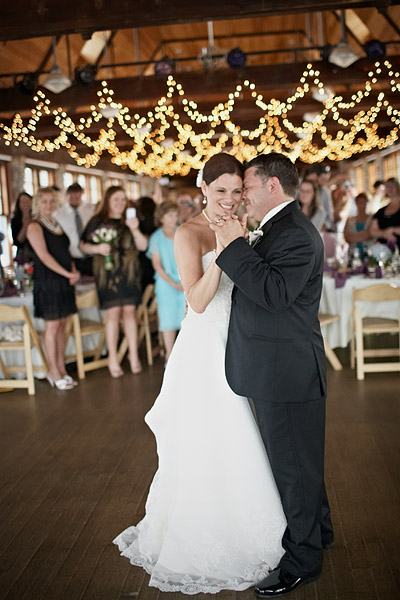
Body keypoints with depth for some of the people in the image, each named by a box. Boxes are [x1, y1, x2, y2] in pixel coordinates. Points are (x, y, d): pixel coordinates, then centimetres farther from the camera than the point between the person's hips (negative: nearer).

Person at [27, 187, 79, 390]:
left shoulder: (57, 224, 16)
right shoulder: (35, 226, -7)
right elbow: (44, 255, -15)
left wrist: (74, 270, 2)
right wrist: (67, 273, -17)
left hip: (64, 281, 7)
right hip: (47, 281, -7)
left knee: (61, 324, 9)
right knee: (52, 325, -2)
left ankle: (61, 368, 16)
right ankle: (54, 372, 7)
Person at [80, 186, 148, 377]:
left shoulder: (128, 222, 12)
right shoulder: (97, 222, 4)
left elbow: (143, 246, 5)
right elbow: (83, 246, 7)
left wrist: (135, 230, -11)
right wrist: (97, 248, -11)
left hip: (129, 272, 3)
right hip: (107, 272, -2)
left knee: (129, 312, 3)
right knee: (113, 313, -5)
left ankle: (134, 355, 10)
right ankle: (113, 358, 5)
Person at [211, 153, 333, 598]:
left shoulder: (296, 235, -20)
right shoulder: (278, 229, 12)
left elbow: (275, 292, -32)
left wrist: (233, 245, -27)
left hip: (287, 373, -10)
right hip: (276, 370, 10)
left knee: (294, 464, 4)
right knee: (298, 459, 23)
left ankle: (302, 560, 21)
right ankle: (317, 531, 43)